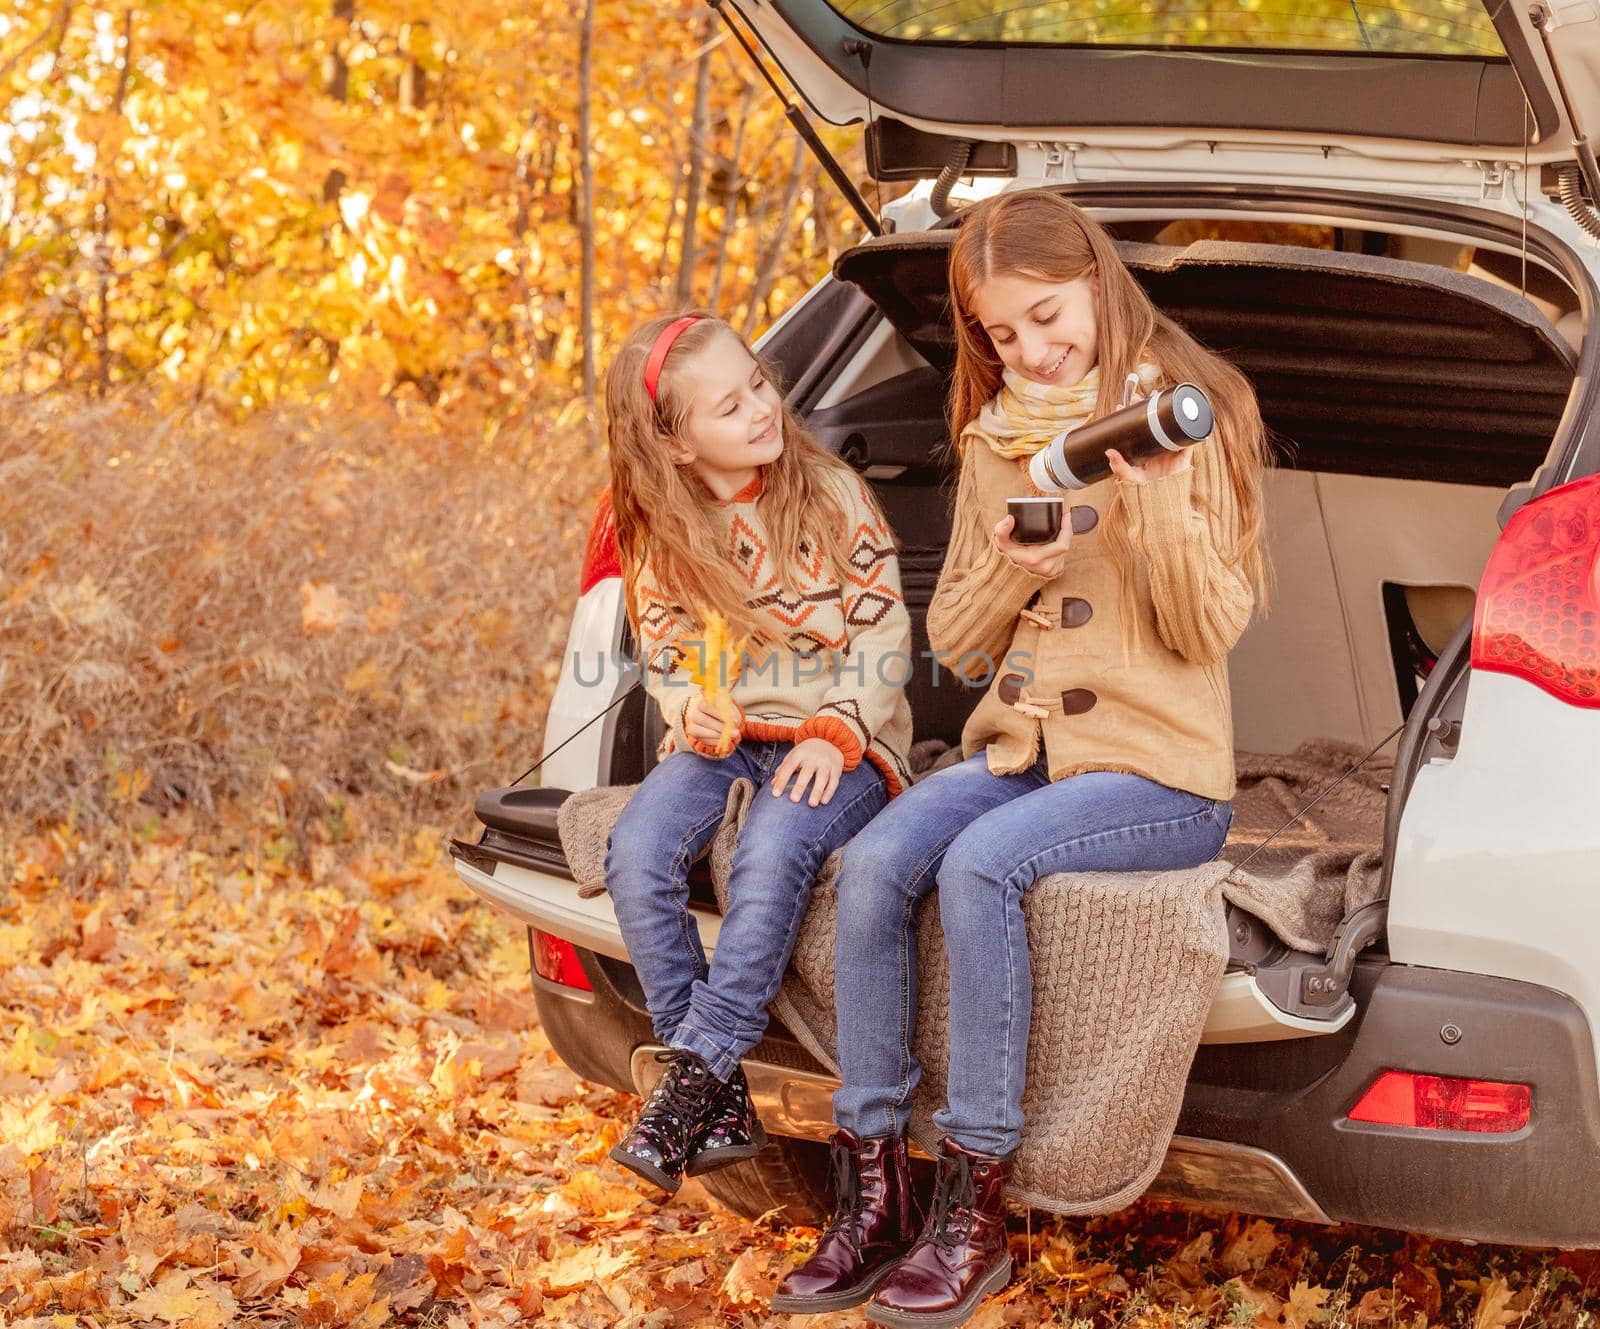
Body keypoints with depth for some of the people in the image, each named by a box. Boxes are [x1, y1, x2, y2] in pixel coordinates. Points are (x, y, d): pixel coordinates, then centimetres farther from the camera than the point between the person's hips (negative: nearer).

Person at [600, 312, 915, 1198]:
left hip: (836, 743, -3)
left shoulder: (831, 494, -4)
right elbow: (663, 662, 9)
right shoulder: (658, 537, 4)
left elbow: (883, 633, -4)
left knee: (772, 850, -35)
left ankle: (690, 1082, -25)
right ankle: (723, 1106, -20)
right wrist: (692, 711, -14)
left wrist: (835, 734, -17)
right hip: (719, 738, 3)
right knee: (637, 849, -26)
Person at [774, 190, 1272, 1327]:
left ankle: (975, 1213, -23)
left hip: (1158, 773, -5)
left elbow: (1210, 629, -9)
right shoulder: (995, 440, 14)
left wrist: (1158, 496, -24)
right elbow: (955, 640, 13)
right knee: (875, 863, -22)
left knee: (980, 862, -31)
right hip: (1021, 749, 5)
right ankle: (872, 1195, -16)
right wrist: (1011, 570, -8)